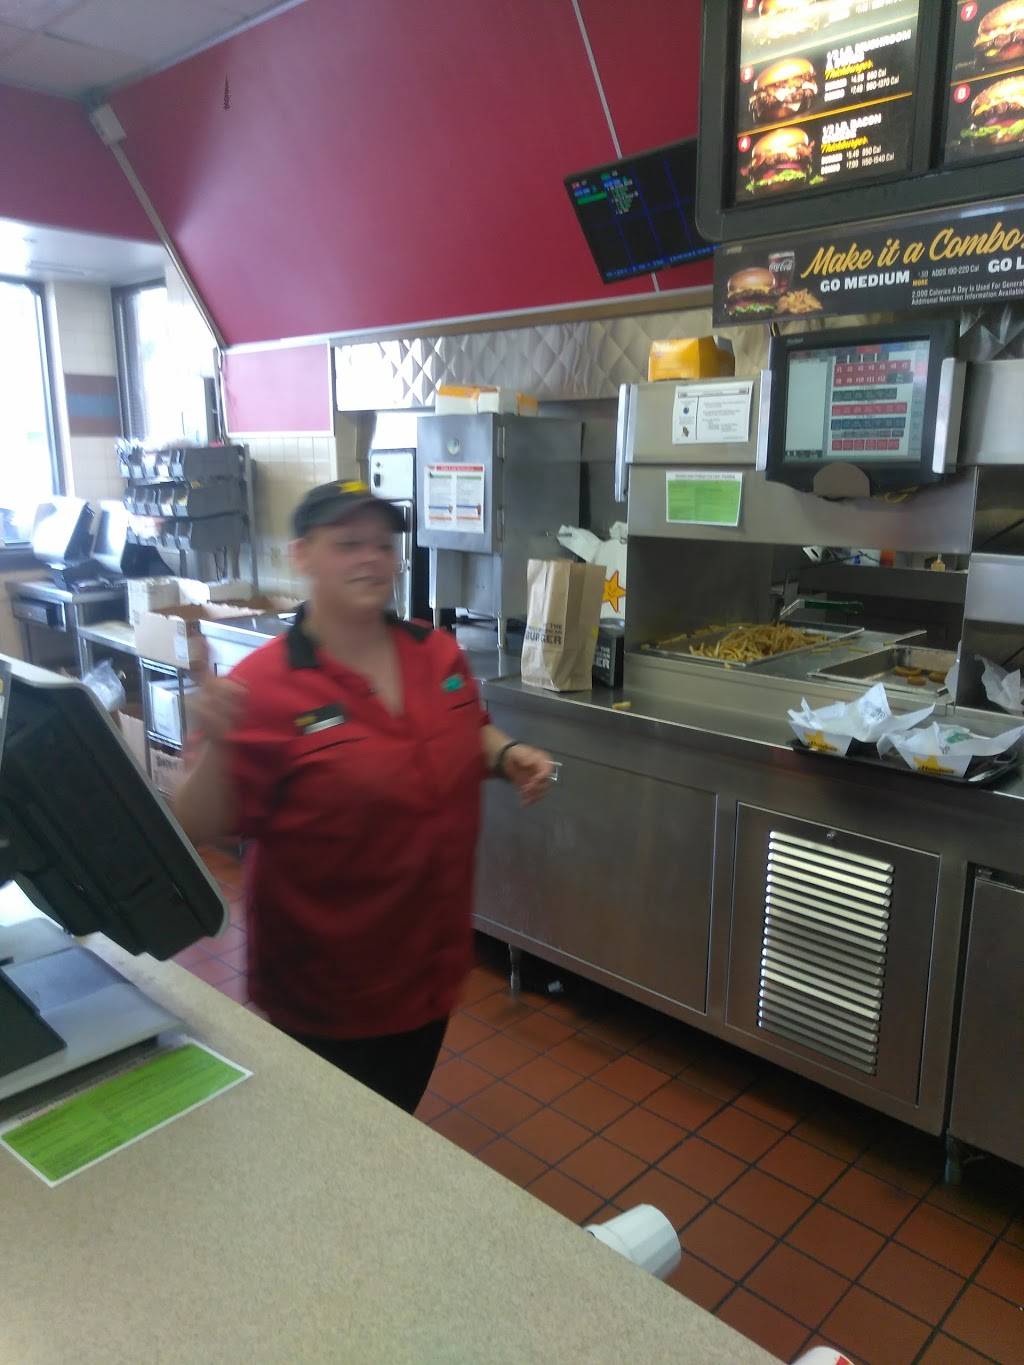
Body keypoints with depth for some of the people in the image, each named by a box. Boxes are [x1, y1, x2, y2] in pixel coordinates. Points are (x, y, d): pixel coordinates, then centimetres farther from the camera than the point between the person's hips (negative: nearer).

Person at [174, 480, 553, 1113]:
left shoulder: (439, 653, -3)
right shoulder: (265, 685, -20)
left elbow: (468, 736, 14)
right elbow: (200, 830, -18)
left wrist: (508, 754, -6)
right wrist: (215, 746, -36)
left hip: (431, 957, 6)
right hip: (325, 985, -5)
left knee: (402, 1114, 27)